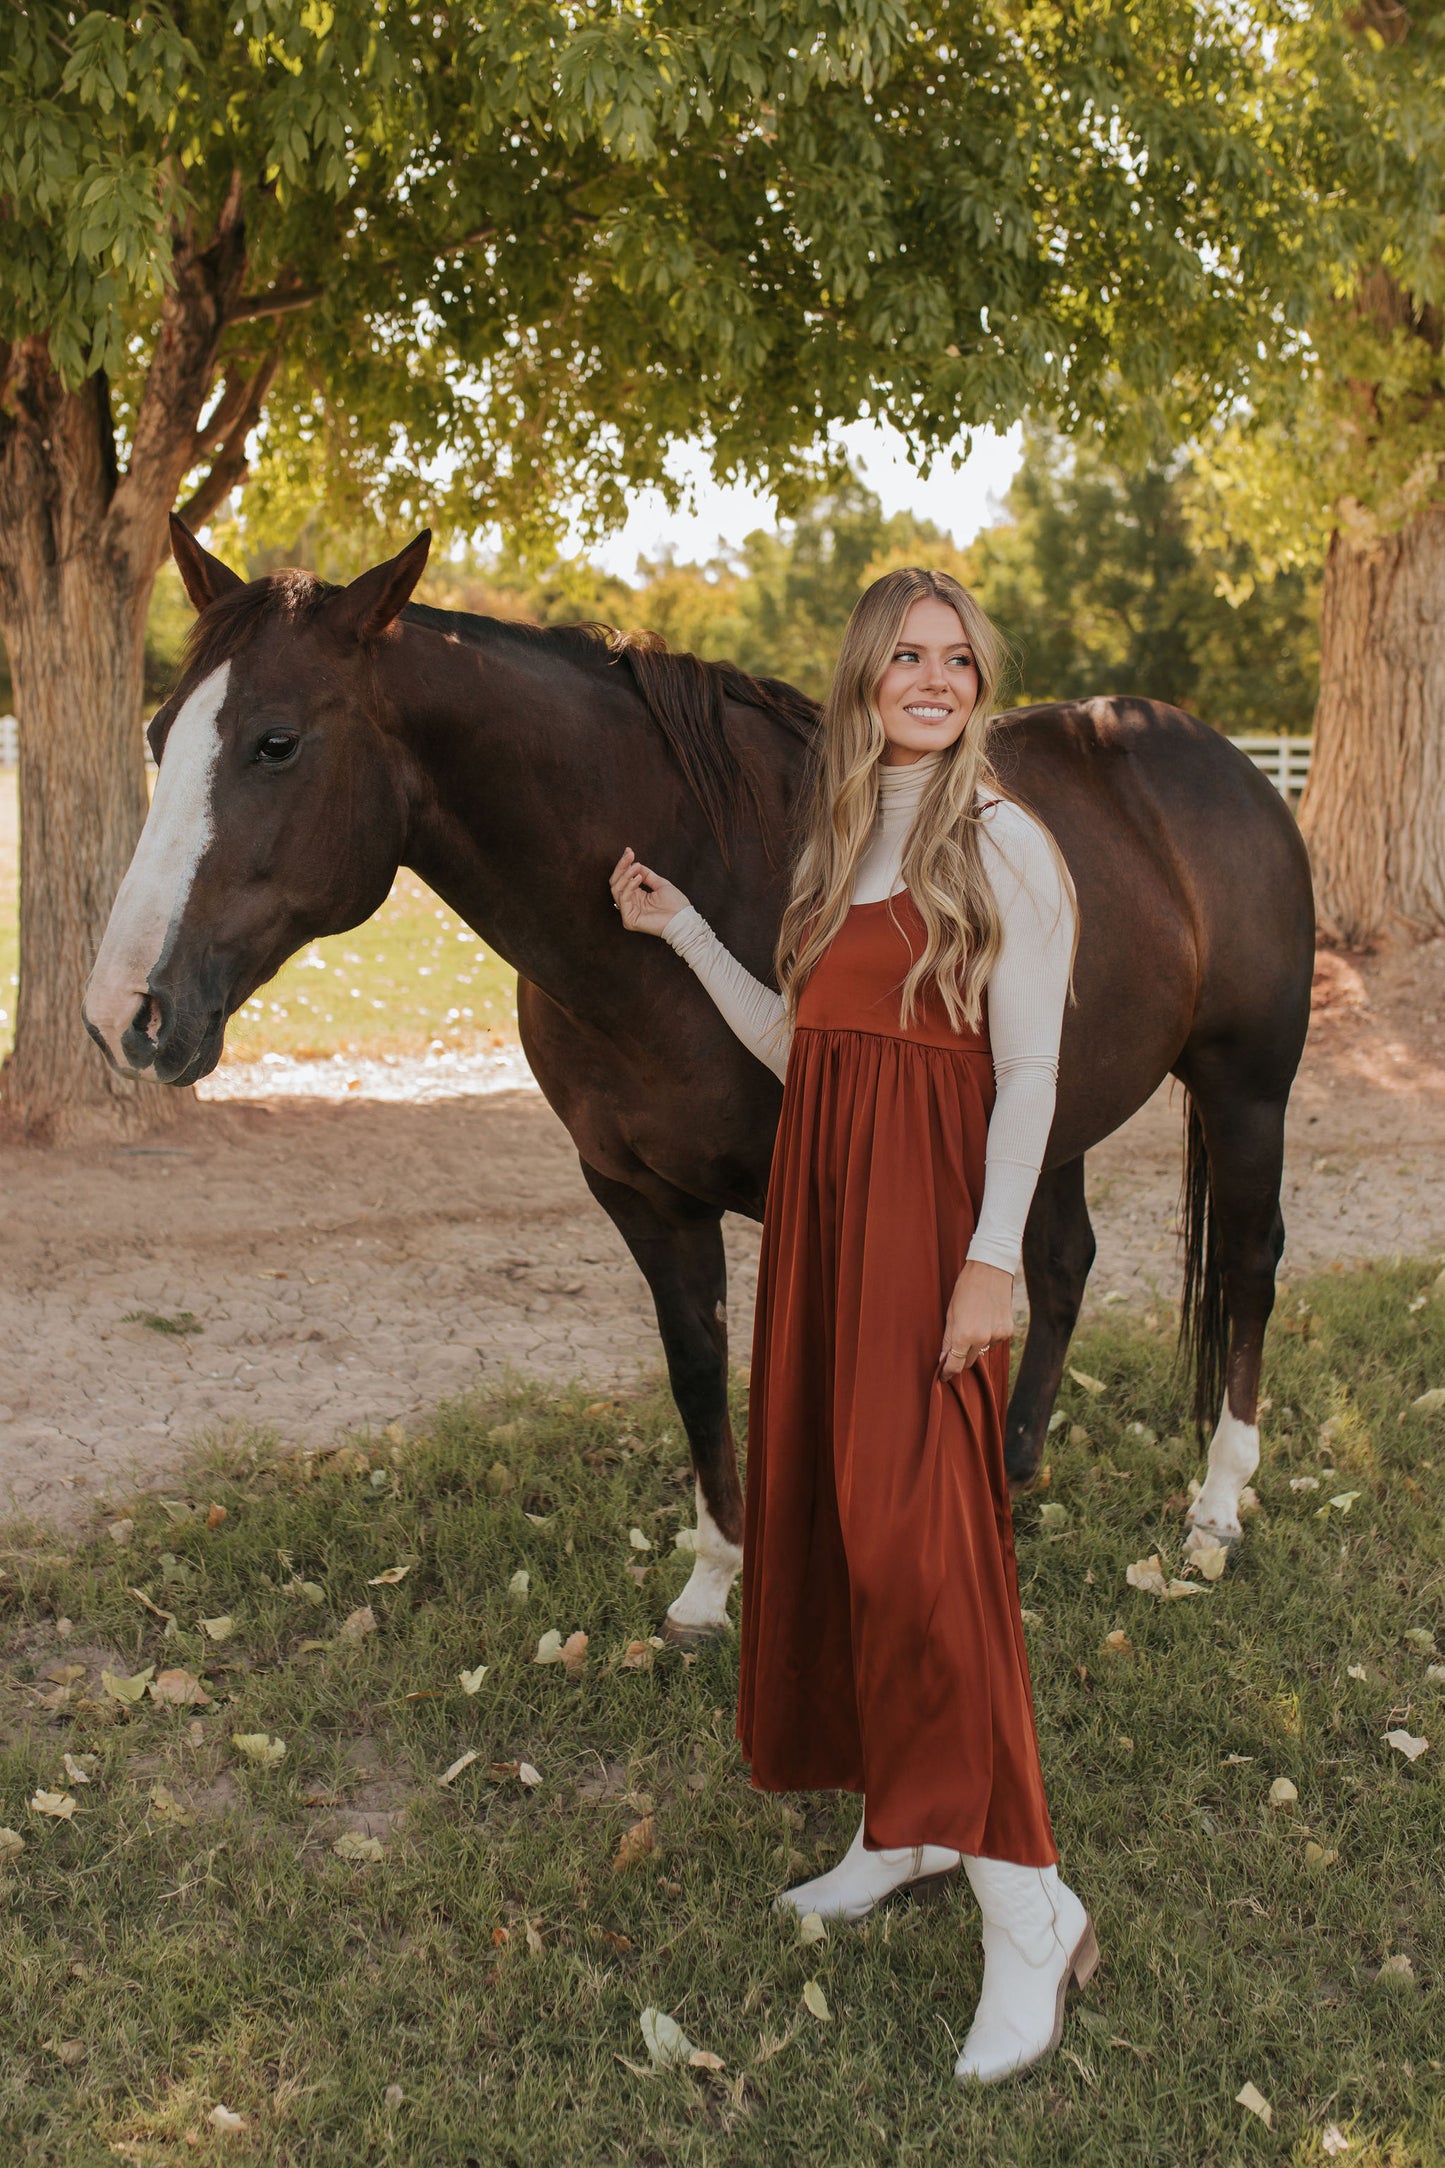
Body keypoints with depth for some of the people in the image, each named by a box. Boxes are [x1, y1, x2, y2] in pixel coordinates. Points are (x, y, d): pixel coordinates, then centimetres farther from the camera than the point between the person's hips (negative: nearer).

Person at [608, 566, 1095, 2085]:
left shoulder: (1006, 846, -4)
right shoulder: (836, 843, 17)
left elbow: (1030, 1072, -10)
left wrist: (991, 1259, -18)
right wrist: (679, 929, 17)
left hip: (927, 1204, -7)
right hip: (817, 1193, 8)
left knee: (915, 1523, -13)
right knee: (820, 1499, 10)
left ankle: (1027, 1907, -7)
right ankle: (903, 1826, 25)